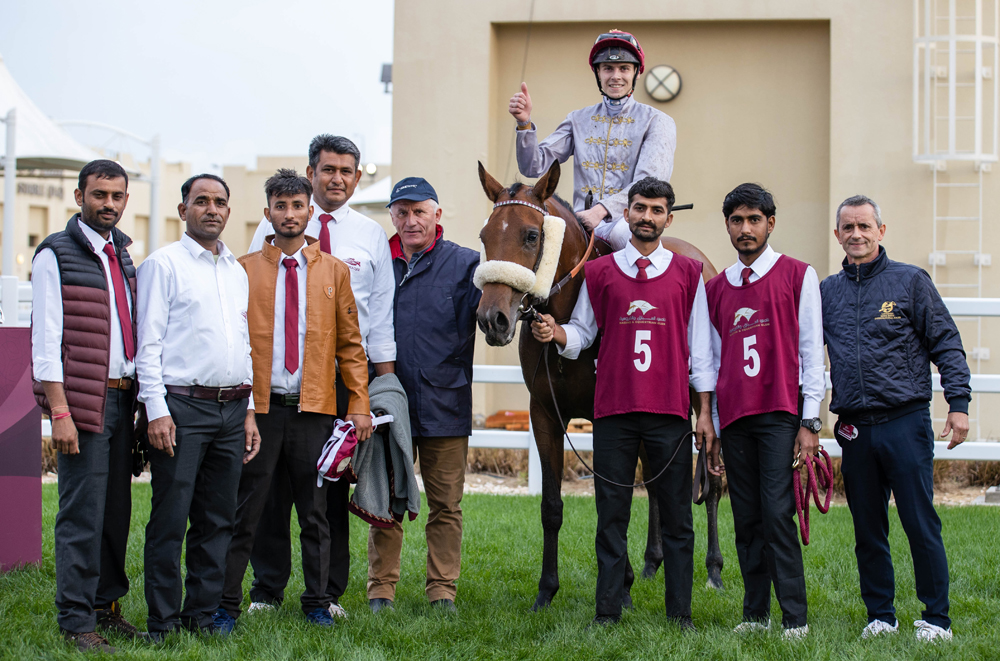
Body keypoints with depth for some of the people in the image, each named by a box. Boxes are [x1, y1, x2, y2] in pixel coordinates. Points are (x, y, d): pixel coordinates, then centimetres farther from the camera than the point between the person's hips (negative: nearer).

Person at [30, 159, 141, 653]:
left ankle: (106, 605, 19)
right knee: (83, 512, -6)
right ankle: (76, 621, 2)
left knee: (117, 508, 9)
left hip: (122, 396, 6)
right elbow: (46, 339, -9)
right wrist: (59, 412, -15)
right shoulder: (55, 255, -4)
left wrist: (141, 398, 13)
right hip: (83, 401, -6)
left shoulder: (123, 256, 17)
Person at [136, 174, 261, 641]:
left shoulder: (237, 271, 18)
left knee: (218, 519, 8)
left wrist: (249, 410, 15)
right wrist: (156, 410, -13)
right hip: (182, 406, -6)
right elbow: (148, 343, -5)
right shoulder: (164, 264, 0)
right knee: (170, 519, -6)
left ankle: (203, 614, 16)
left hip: (232, 408, 6)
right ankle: (163, 623, 1)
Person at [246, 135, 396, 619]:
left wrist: (384, 381, 5)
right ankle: (266, 589, 12)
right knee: (273, 479, 1)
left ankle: (329, 592, 14)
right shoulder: (275, 226, 6)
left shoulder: (371, 236, 10)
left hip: (346, 368, 1)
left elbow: (382, 311, 10)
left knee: (335, 482, 5)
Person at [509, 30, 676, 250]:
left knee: (620, 232, -39)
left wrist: (601, 210, -23)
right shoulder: (578, 120, 17)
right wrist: (524, 123, -9)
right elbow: (534, 167, 10)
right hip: (582, 223, 4)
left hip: (627, 221, -4)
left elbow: (649, 183, -9)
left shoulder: (657, 122, 5)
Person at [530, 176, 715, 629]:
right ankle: (608, 611, 11)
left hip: (670, 412, 0)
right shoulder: (599, 272, 8)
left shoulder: (688, 273, 6)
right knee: (612, 515, 4)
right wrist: (555, 333, -11)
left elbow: (700, 346, 6)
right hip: (613, 410, 1)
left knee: (676, 518, 3)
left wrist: (706, 411, 1)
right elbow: (582, 333, 11)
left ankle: (680, 612, 11)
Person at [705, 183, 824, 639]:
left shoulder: (798, 276, 3)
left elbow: (812, 353, 0)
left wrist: (810, 422, -6)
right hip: (734, 419, 4)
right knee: (746, 520, 4)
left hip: (780, 414, -4)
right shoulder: (716, 288, 15)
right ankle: (755, 614, 10)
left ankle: (795, 619, -6)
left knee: (777, 514, -11)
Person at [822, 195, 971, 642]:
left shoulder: (910, 281, 3)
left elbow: (946, 345, 1)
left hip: (905, 422, -3)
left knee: (921, 524, -4)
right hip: (854, 428, 4)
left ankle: (936, 618, 4)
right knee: (868, 530, 8)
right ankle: (880, 615, 19)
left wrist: (958, 403, -8)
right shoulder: (827, 292, 12)